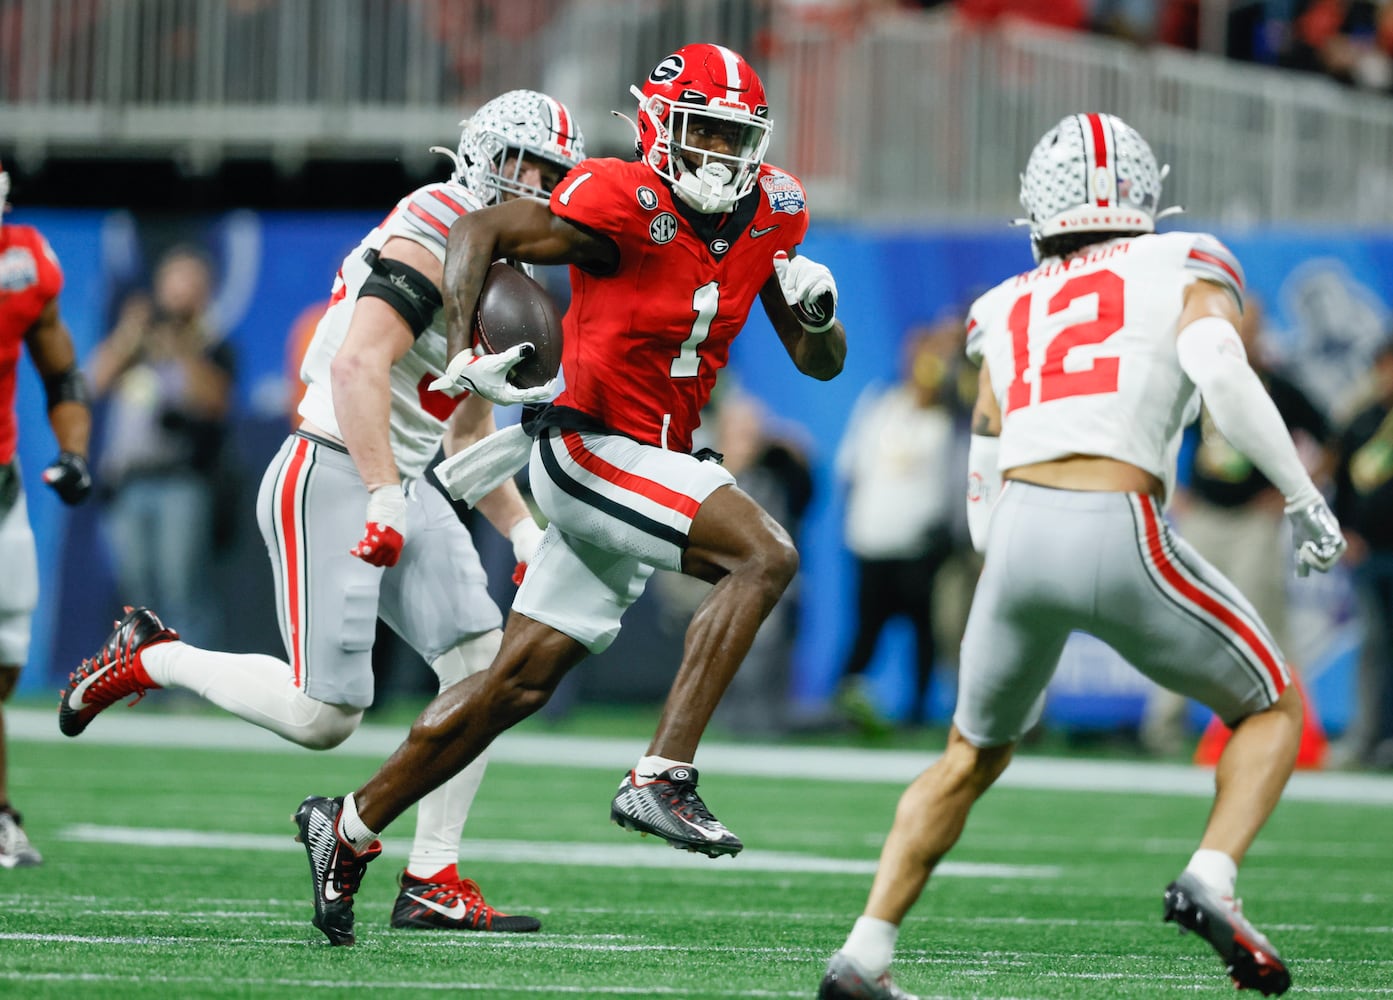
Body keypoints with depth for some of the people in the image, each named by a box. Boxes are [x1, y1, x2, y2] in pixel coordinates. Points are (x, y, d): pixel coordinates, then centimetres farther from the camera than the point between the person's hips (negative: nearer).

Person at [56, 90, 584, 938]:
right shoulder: (435, 237, -14)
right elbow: (357, 367, -25)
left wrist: (527, 536, 17)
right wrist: (385, 502, -29)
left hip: (404, 490, 9)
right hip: (330, 480, -9)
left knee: (484, 662, -8)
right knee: (322, 716, -12)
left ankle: (433, 882, -3)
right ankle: (148, 659, 12)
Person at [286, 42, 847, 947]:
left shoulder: (767, 216, 5)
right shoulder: (627, 207, -17)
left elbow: (822, 364, 11)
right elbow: (480, 232, -16)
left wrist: (817, 312, -12)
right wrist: (462, 357, -26)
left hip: (652, 473, 8)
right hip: (594, 452, -8)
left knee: (520, 682, 11)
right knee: (765, 557, -24)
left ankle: (353, 825, 23)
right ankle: (662, 779, -24)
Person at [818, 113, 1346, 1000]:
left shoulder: (1010, 309, 24)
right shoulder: (1184, 271, 12)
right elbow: (1221, 371, -8)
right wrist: (1304, 497, -4)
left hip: (1022, 530, 4)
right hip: (1118, 536, -4)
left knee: (973, 757, 25)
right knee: (1271, 710, 17)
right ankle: (1212, 879, -8)